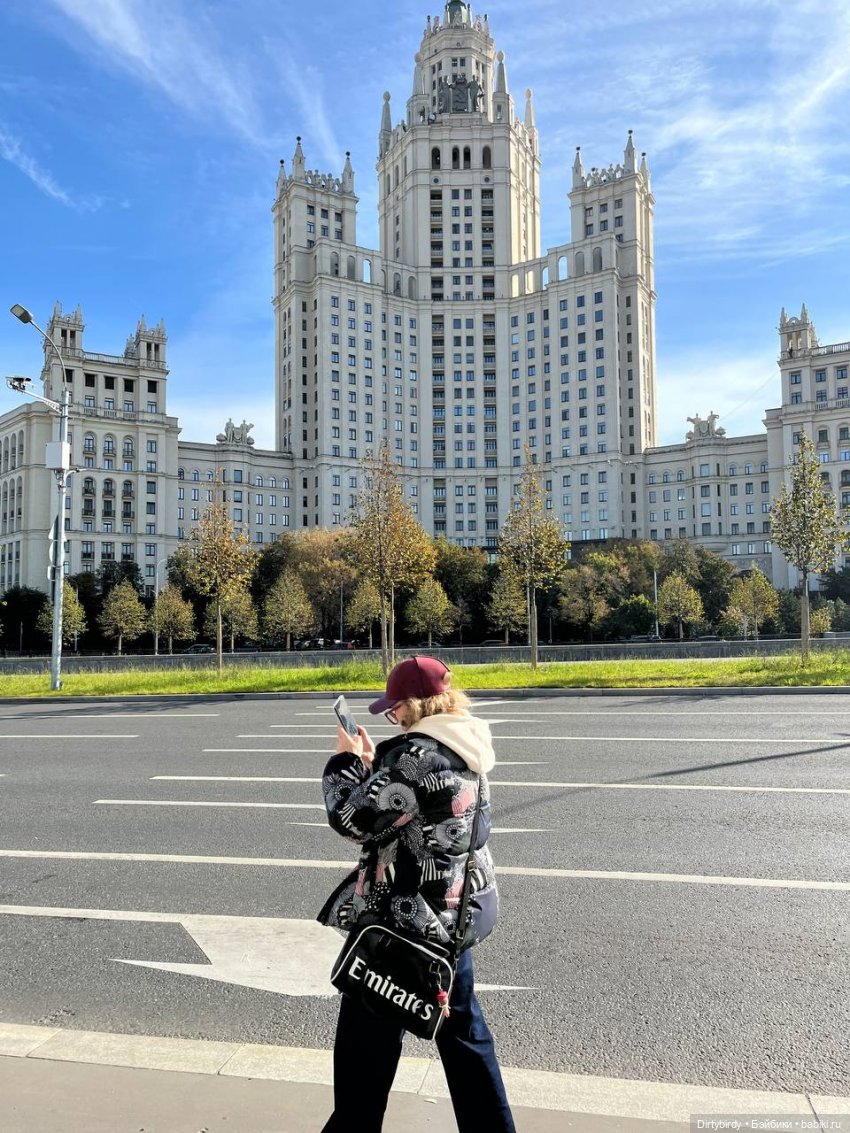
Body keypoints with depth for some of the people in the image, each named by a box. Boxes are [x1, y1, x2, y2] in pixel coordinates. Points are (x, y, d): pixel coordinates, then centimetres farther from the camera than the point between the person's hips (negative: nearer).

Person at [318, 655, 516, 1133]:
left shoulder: (415, 753, -25)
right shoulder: (465, 748, 4)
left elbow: (355, 819, -21)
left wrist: (346, 760, -7)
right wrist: (373, 762, 7)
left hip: (411, 916, -9)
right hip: (459, 908, 9)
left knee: (368, 1034, 11)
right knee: (462, 1028, 21)